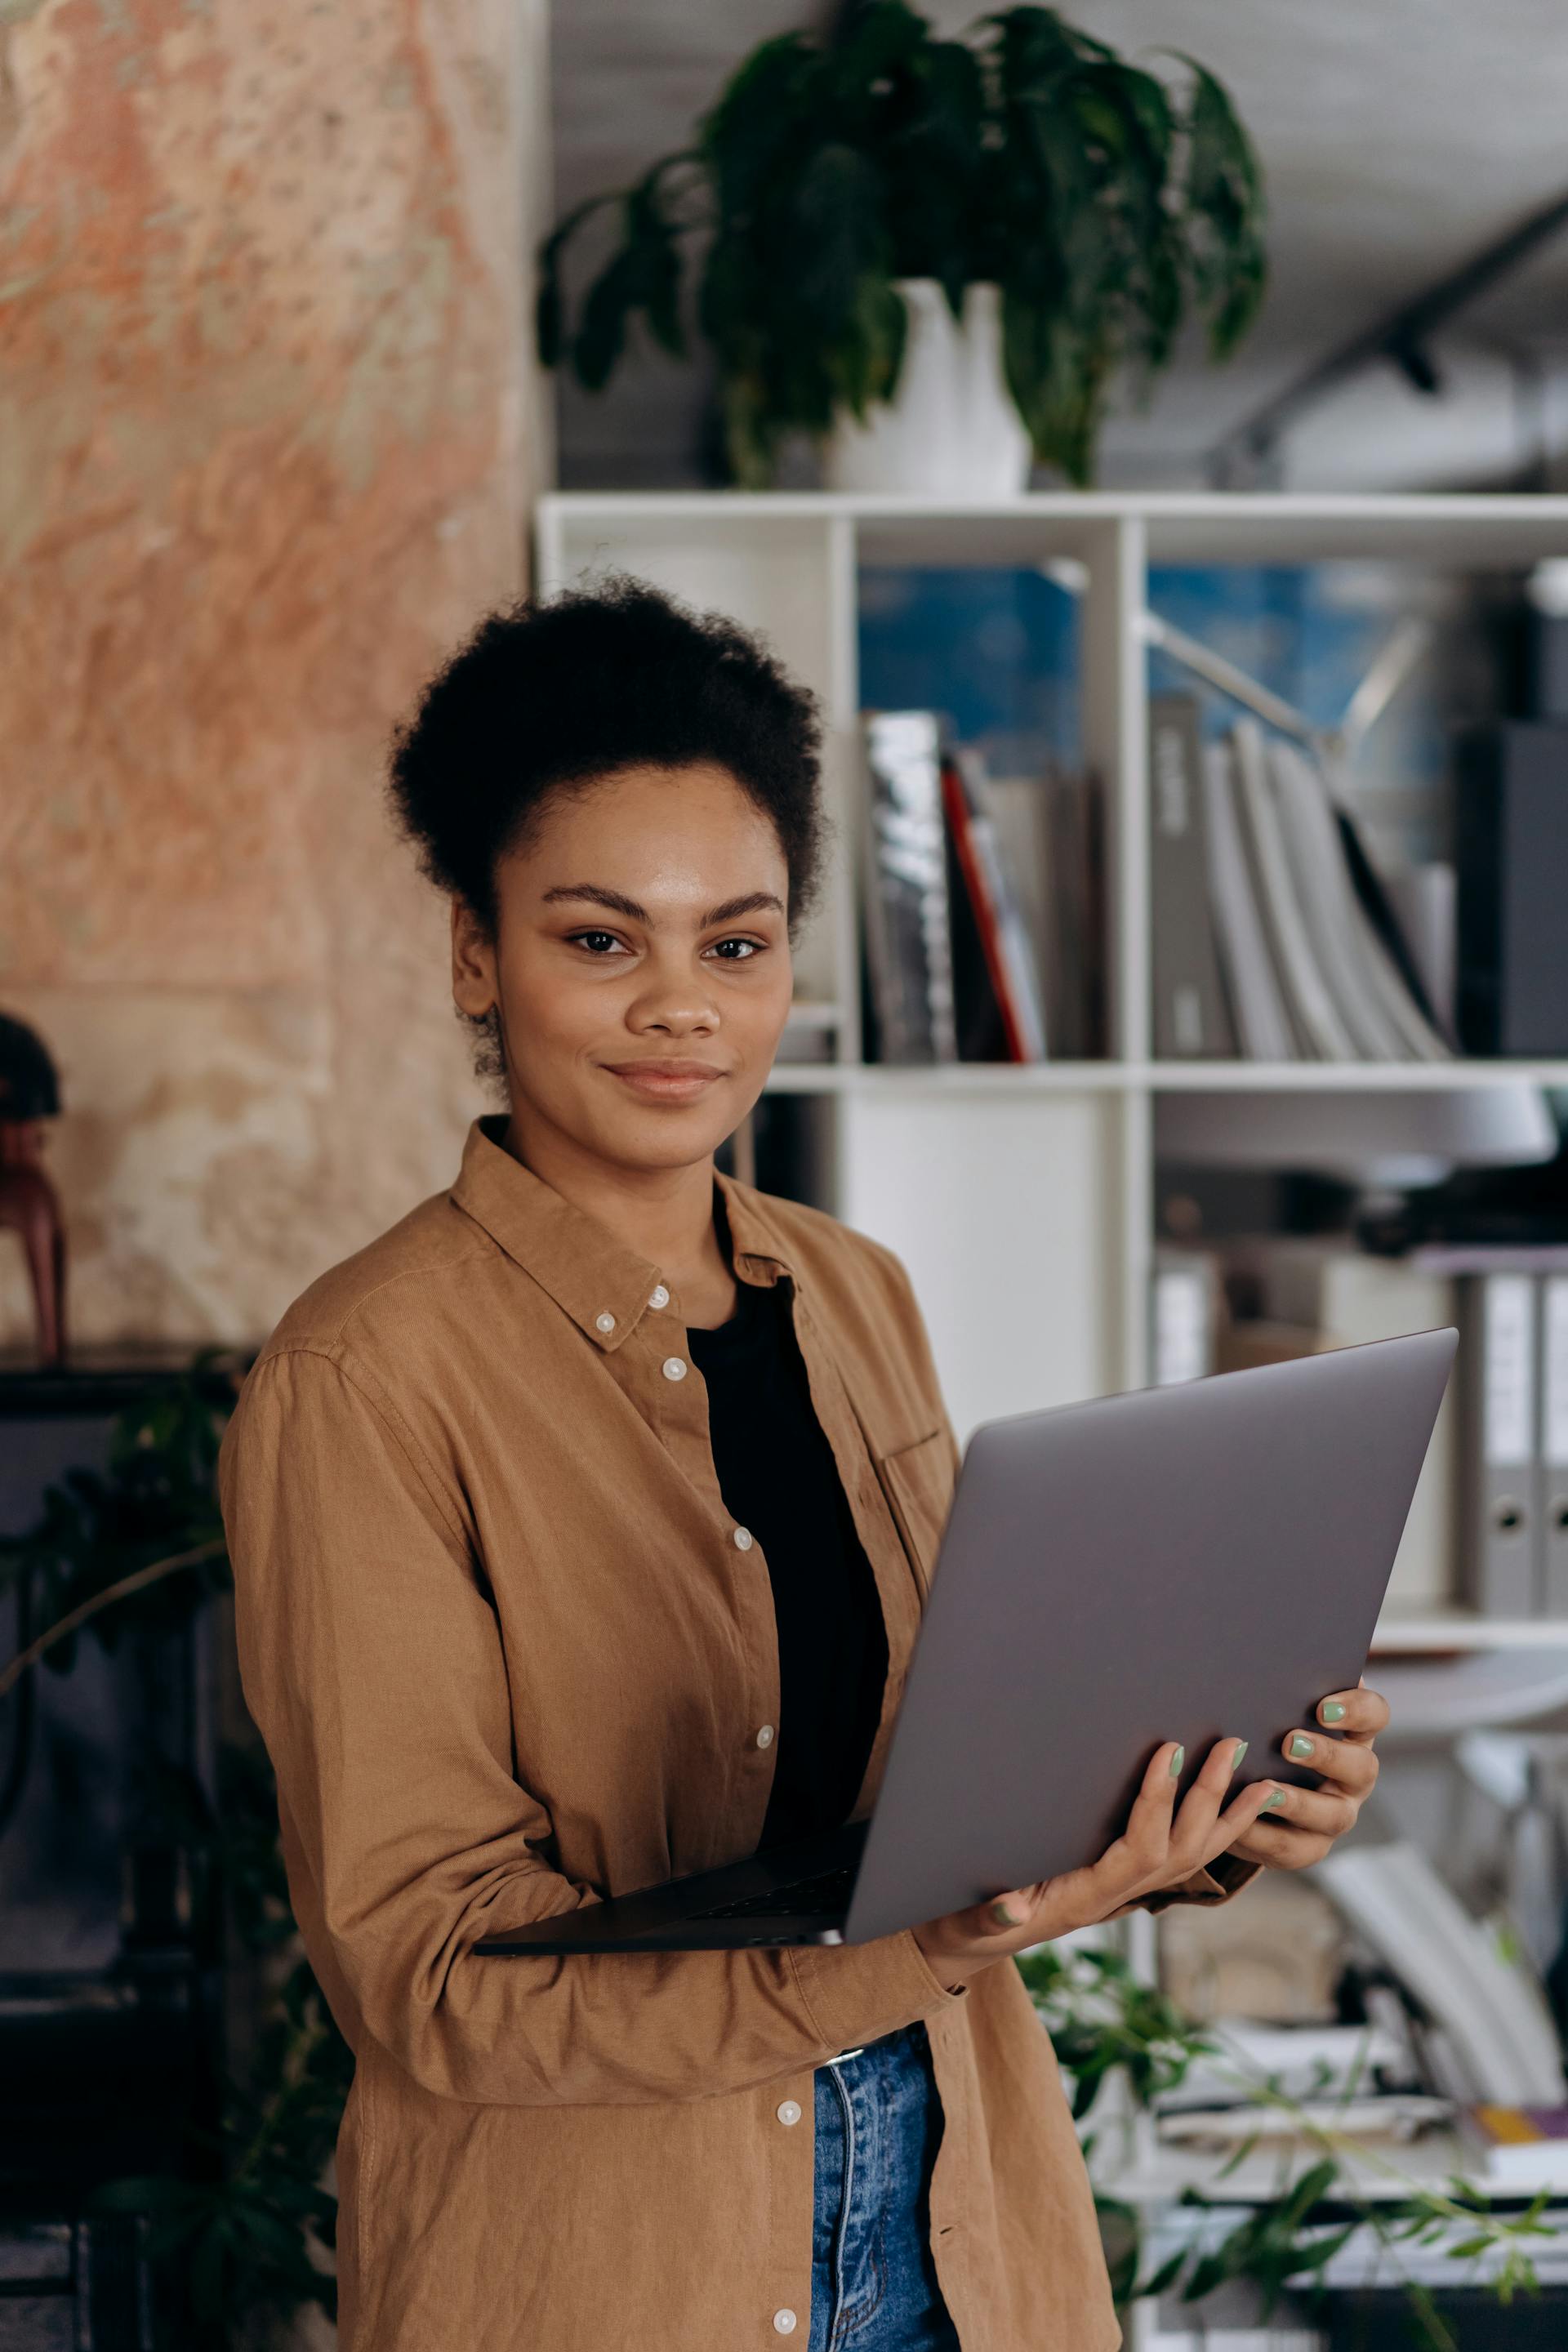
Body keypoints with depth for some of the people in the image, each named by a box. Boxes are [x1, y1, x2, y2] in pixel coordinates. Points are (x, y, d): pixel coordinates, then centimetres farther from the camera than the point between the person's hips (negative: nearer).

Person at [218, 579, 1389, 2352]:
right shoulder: (363, 1378, -16)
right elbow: (427, 1969, -18)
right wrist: (904, 1948, -29)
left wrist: (1198, 1812, -10)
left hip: (952, 2204, 5)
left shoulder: (857, 1299, 3)